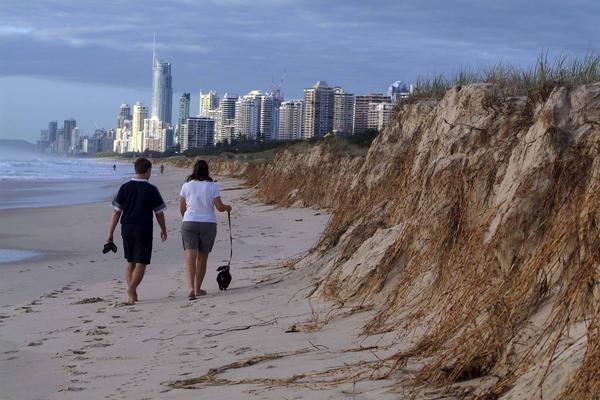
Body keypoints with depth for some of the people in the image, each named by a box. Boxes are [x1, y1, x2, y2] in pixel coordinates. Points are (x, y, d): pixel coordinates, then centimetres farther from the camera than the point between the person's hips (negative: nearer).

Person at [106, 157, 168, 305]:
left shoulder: (125, 187, 1)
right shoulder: (151, 190, -5)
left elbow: (116, 212, -1)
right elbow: (159, 213, 2)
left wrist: (110, 233, 4)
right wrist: (163, 230, 17)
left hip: (127, 230, 3)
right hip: (144, 230, -3)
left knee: (130, 263, 16)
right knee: (141, 264, 0)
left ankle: (131, 292, 14)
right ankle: (131, 290, -18)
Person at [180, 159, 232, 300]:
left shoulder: (186, 186, 2)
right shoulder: (212, 186, -1)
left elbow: (182, 209, 9)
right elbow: (219, 207, -4)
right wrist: (227, 208, 18)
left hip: (189, 223, 0)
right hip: (208, 224, 0)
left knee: (190, 256, -9)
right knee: (202, 257, 13)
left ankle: (191, 287, -26)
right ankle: (198, 289, 20)